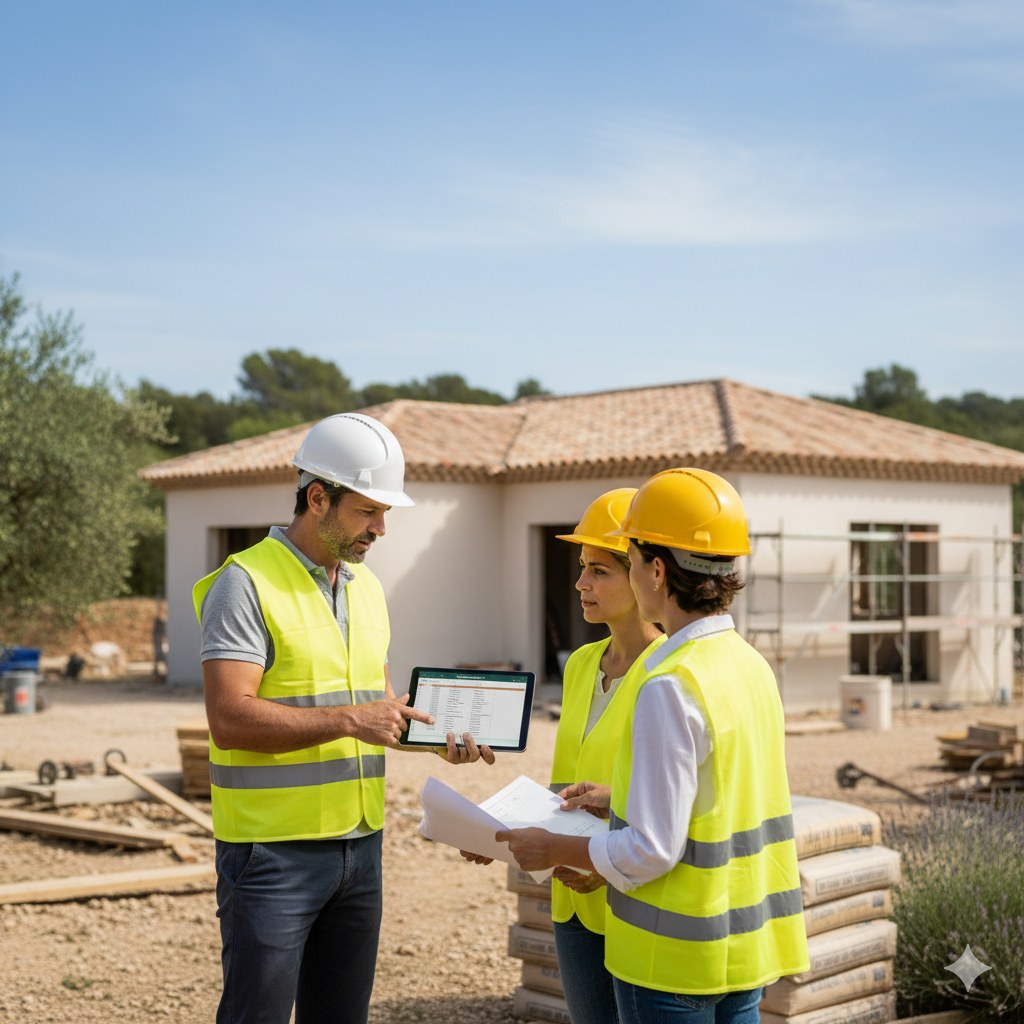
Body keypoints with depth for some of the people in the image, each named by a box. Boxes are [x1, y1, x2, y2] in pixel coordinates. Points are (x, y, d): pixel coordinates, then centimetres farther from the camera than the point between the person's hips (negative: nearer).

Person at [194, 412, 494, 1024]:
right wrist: (349, 720, -24)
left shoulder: (367, 587, 14)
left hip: (360, 842, 7)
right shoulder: (246, 583, -12)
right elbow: (230, 719, -20)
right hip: (274, 850, -7)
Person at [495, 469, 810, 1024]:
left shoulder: (671, 688, -22)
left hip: (678, 956, -8)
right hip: (746, 943, 8)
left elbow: (652, 850, -22)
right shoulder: (752, 666, 3)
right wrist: (621, 798, 18)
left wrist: (554, 849, -8)